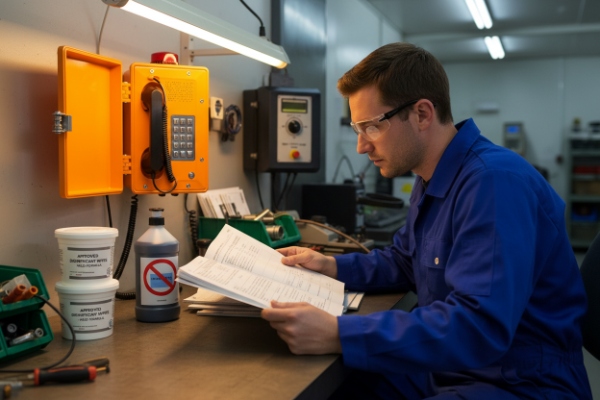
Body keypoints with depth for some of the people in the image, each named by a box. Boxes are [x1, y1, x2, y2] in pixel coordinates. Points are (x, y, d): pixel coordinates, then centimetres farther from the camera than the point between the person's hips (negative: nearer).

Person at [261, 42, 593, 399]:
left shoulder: (495, 181, -25)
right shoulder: (432, 179, 8)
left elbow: (477, 328, -33)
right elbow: (403, 263, 22)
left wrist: (338, 335, -35)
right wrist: (333, 267, 6)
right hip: (444, 365, 9)